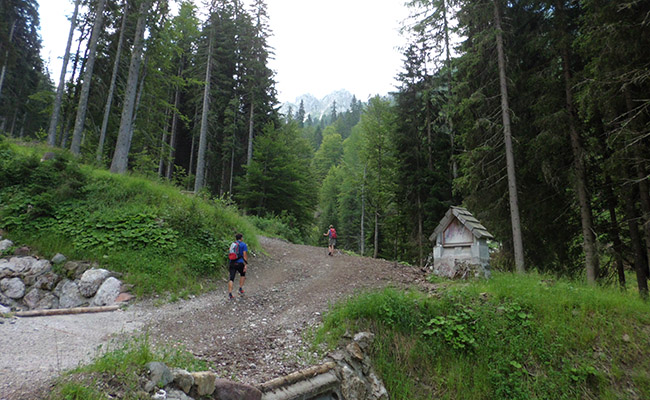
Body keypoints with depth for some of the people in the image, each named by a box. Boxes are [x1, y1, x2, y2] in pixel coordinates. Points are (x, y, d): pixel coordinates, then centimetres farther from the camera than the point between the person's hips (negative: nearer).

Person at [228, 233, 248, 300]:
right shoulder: (243, 245, 0)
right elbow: (245, 255, -8)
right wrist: (246, 265, -9)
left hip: (232, 263, 3)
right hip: (240, 263, -3)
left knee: (231, 278, -1)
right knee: (242, 275, 23)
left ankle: (230, 294, -9)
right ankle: (240, 289, 20)